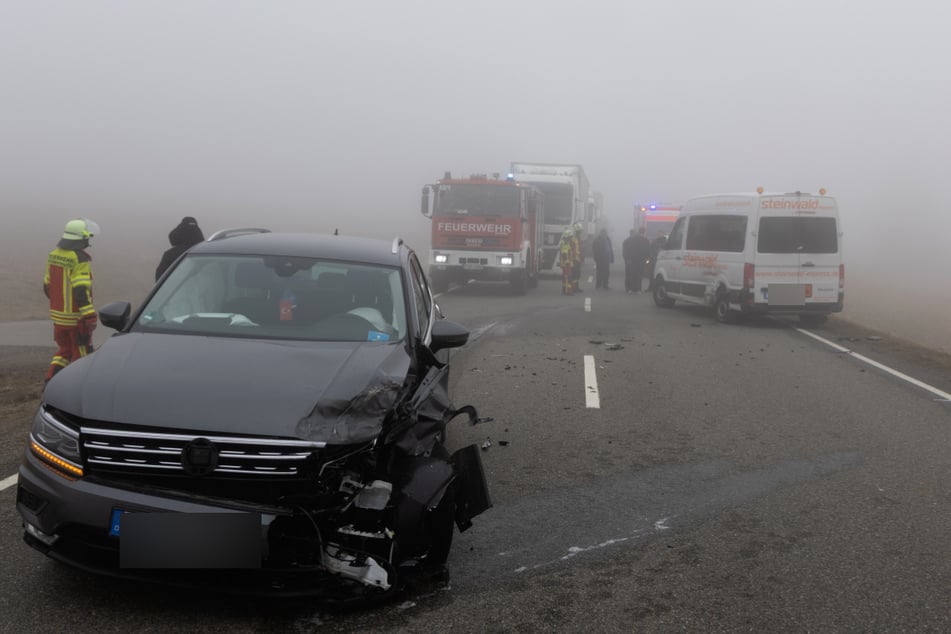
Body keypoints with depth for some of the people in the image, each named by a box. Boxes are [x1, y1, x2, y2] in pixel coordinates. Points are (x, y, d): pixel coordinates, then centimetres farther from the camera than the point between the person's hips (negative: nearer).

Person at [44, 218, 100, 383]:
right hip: (76, 317, -7)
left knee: (64, 350, 21)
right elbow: (81, 291, -26)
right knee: (81, 353, 7)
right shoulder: (80, 259, -19)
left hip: (58, 315, 7)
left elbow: (47, 286, 14)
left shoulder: (53, 255, 6)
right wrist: (90, 316, -25)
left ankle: (50, 381, 10)